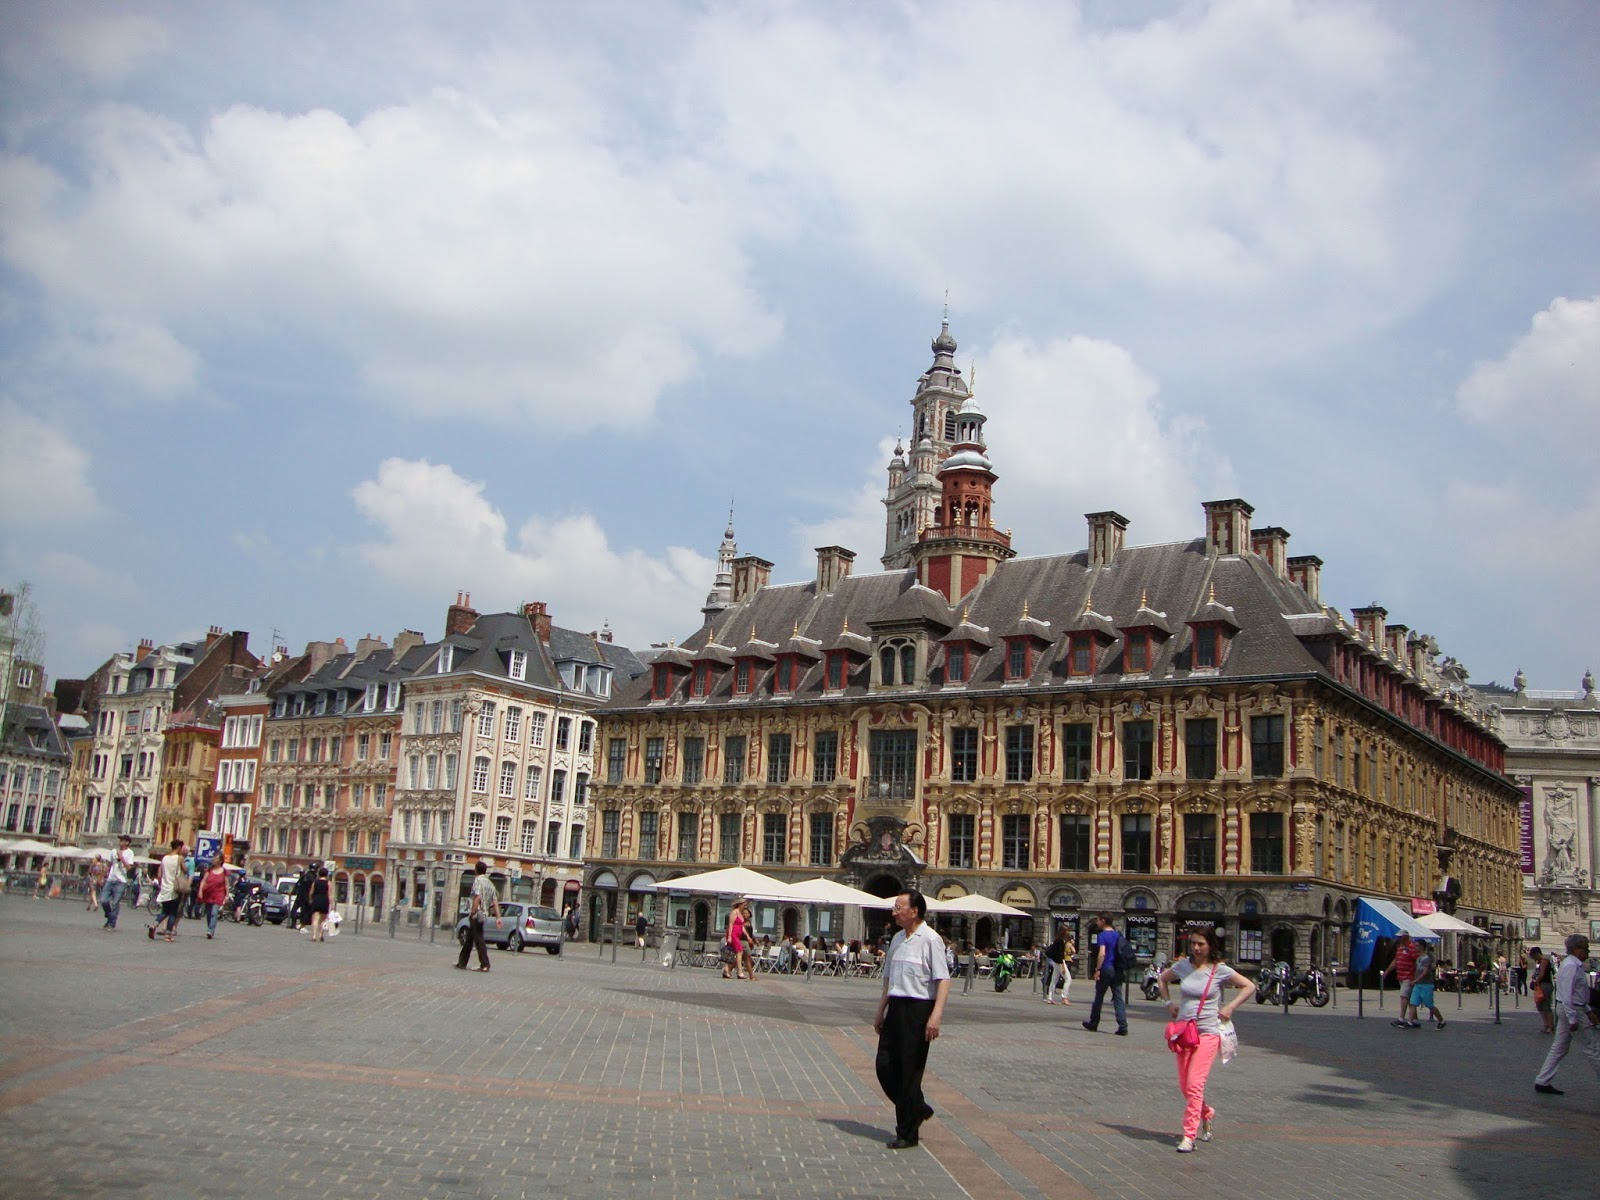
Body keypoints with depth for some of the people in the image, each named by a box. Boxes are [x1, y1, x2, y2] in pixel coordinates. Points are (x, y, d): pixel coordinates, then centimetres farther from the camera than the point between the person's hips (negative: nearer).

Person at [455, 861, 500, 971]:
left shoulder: (478, 880, -9)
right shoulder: (490, 883, 16)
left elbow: (477, 897, -22)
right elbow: (495, 902, 11)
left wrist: (473, 913, -21)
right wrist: (498, 917, 7)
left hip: (476, 915, -8)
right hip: (483, 915, 8)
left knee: (479, 939, -7)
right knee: (469, 940, 16)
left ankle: (485, 965, -9)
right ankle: (462, 962, 24)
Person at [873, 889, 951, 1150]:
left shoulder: (930, 939, -11)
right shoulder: (897, 939, 12)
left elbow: (943, 980, -16)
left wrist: (936, 1016, -24)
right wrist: (881, 1011, 20)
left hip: (918, 1008, -7)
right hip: (896, 1007, 8)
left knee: (909, 1070, -1)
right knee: (885, 1065, 7)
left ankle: (907, 1133, 11)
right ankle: (917, 1109, 28)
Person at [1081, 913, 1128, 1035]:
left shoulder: (1102, 935, -10)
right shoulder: (1118, 935, 12)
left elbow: (1102, 953, -21)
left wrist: (1097, 969, -18)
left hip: (1106, 970, -6)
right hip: (1117, 970, 6)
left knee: (1099, 997, 9)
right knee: (1118, 998, 1)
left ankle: (1093, 1024, 22)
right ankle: (1123, 1027, -10)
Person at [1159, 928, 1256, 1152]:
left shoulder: (1220, 970, -6)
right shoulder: (1183, 966, 4)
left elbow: (1249, 986, 0)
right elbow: (1163, 979, 23)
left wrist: (1230, 1007, -6)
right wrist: (1169, 1003, 11)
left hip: (1207, 1033, -5)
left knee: (1194, 1084, -14)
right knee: (1184, 1086, 9)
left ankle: (1189, 1135, -11)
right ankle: (1206, 1114, 37)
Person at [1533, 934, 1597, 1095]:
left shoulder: (1576, 965, 13)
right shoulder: (1571, 966, -19)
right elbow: (1567, 995, -23)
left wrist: (1589, 1012, 19)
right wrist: (1572, 1019, -23)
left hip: (1572, 1009, 10)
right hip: (1572, 1010, -10)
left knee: (1559, 1047, 11)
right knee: (1592, 1048, 0)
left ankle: (1542, 1081, 13)